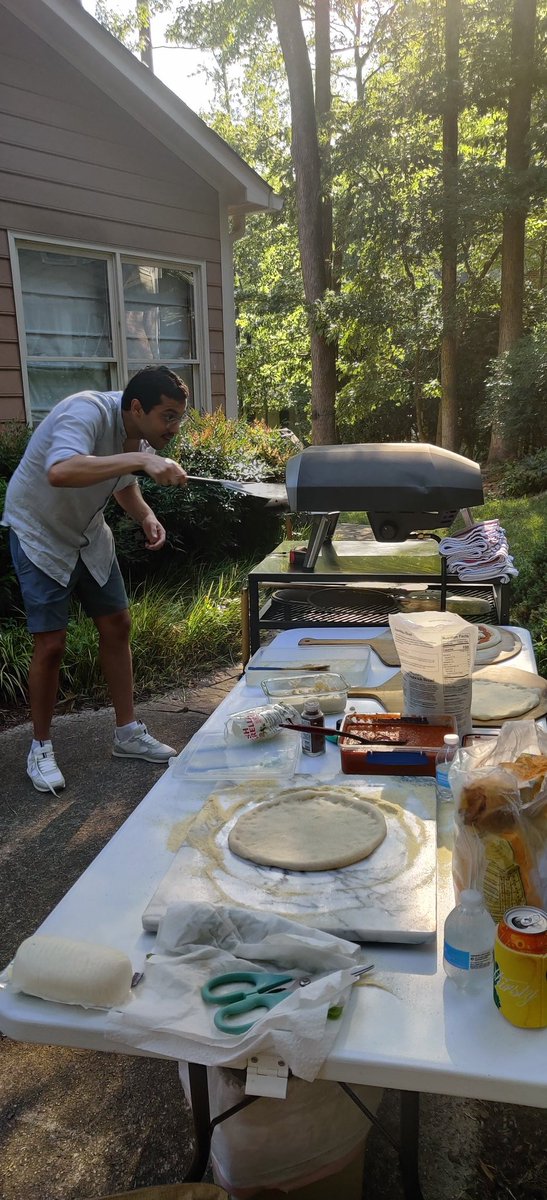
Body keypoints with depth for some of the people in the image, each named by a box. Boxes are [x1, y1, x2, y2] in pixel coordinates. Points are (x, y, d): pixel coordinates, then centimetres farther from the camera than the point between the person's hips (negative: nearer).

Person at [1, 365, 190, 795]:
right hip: (40, 535, -7)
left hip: (88, 535, 8)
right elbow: (60, 472, -50)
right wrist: (141, 459, -52)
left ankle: (128, 733, 19)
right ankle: (41, 747, 12)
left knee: (117, 625, 6)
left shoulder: (140, 434, -5)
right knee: (51, 644, -8)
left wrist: (146, 516, -7)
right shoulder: (88, 413, -30)